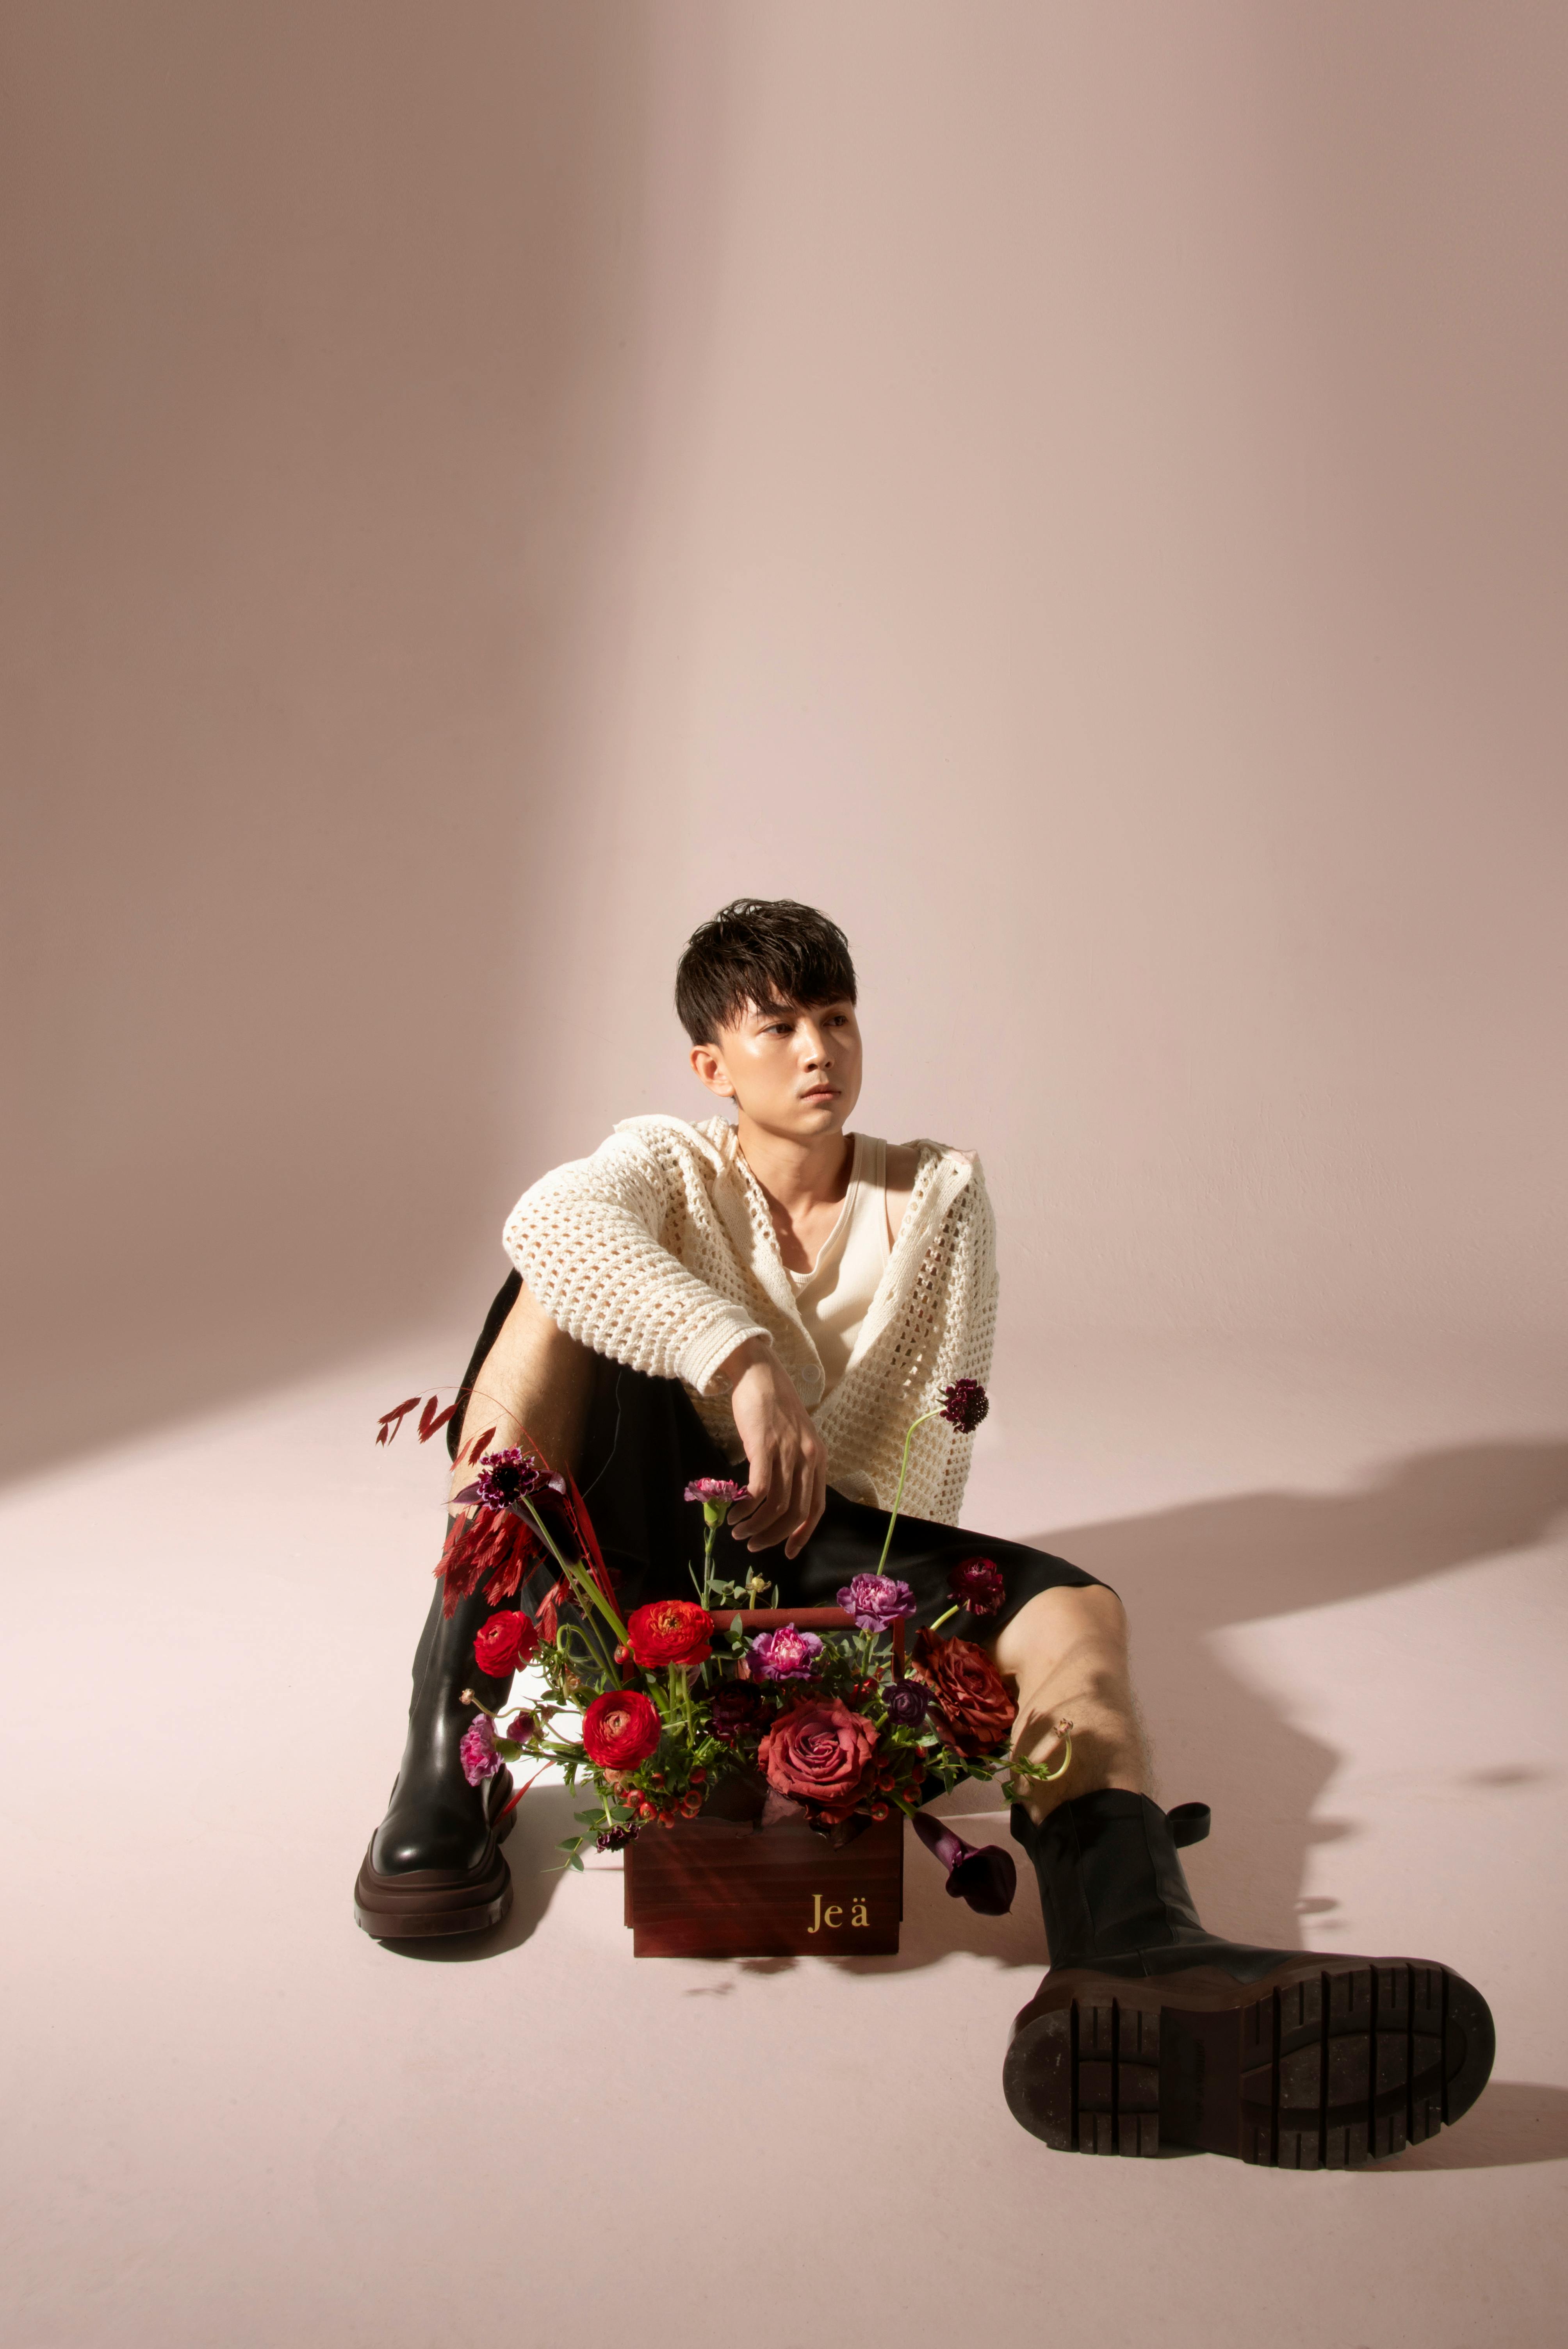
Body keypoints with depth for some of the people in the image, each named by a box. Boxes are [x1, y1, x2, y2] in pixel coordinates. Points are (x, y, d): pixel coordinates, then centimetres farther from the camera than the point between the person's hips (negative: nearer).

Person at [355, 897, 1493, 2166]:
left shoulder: (939, 1193, 8)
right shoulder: (667, 1166, 3)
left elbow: (929, 1445, 0)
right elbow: (546, 1220, -24)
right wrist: (742, 1362, -39)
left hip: (829, 1554, 1)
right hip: (646, 1533, -1)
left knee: (1070, 1608, -26)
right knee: (570, 1286, -23)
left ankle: (1138, 1950, -61)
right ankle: (447, 1752, -30)